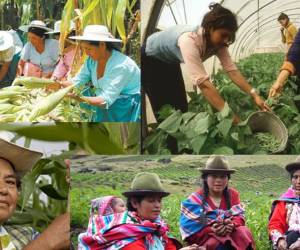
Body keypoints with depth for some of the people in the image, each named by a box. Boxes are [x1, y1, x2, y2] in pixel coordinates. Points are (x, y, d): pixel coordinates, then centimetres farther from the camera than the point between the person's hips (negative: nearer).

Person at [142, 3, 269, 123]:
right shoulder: (190, 40, -43)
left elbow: (232, 70, -19)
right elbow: (203, 83, -50)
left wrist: (254, 95, -30)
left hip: (170, 62, 7)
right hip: (149, 59, -7)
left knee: (181, 108, 4)